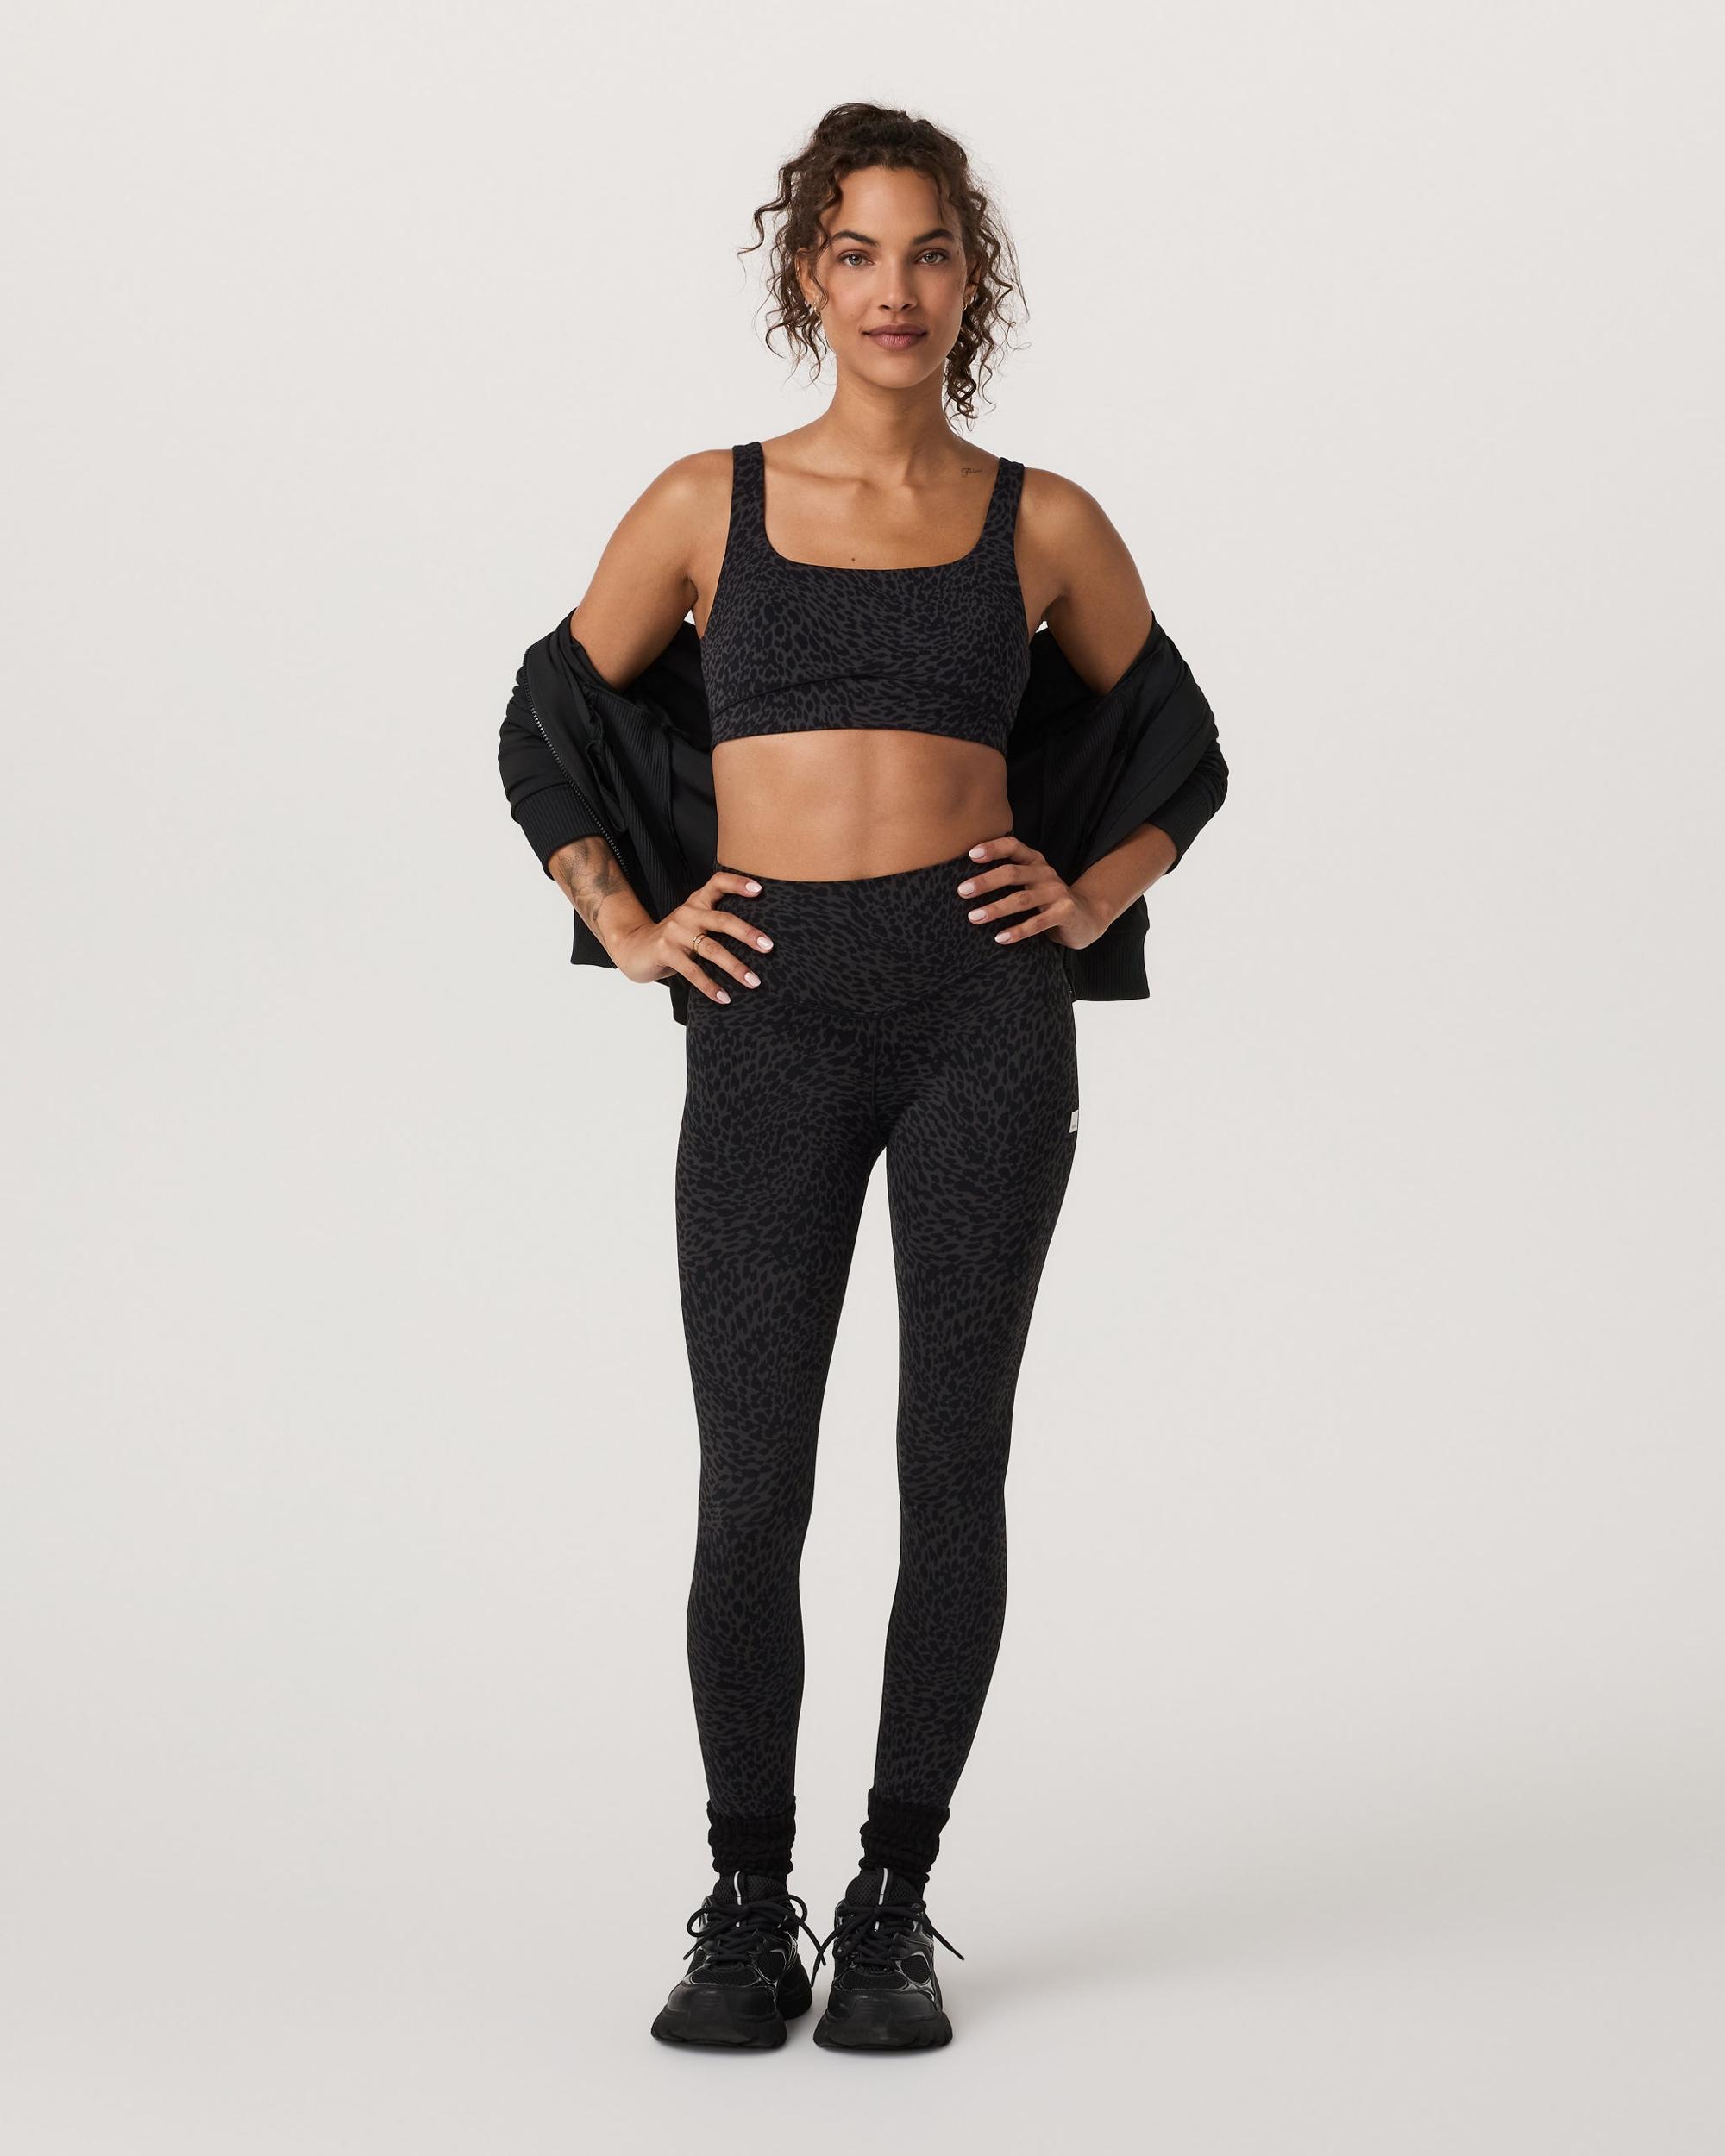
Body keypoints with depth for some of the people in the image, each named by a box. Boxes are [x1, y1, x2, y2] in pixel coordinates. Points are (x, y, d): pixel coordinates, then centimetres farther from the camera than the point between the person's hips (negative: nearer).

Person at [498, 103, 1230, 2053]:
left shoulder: (1042, 525, 7)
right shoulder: (708, 503, 7)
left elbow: (1183, 754, 19)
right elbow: (543, 735, 15)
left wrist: (1093, 900, 4)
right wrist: (622, 924, 4)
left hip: (984, 1011, 0)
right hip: (771, 1018, 0)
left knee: (953, 1468, 3)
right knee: (751, 1489, -1)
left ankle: (893, 1912, 17)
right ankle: (747, 1912, 16)